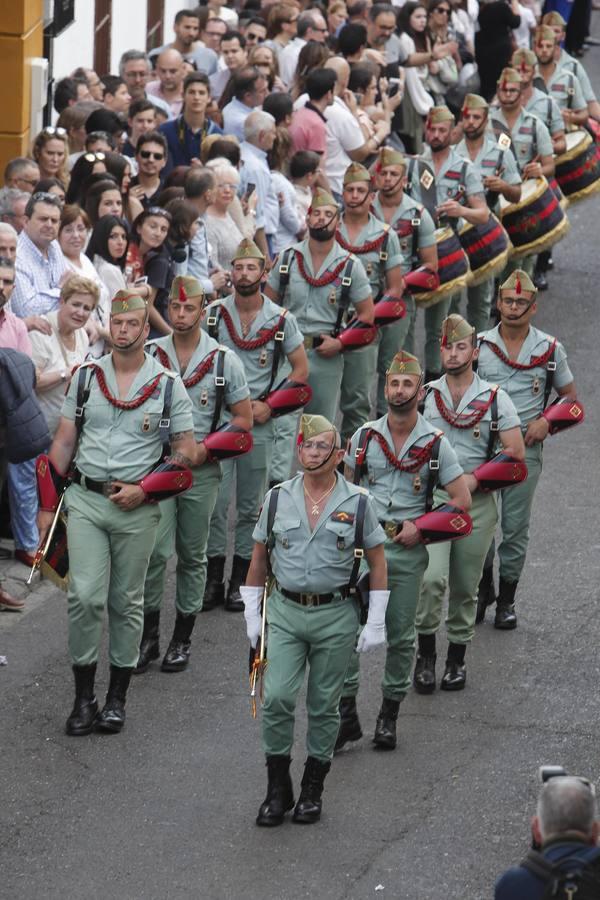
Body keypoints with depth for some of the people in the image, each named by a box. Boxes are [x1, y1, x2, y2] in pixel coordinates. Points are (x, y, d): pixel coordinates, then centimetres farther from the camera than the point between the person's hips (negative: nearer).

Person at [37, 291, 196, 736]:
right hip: (85, 501, 1)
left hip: (136, 508, -1)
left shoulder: (168, 385, 0)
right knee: (85, 596, -9)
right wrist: (47, 506, 5)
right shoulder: (86, 377, 6)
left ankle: (118, 697, 15)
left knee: (126, 602, 6)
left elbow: (187, 454, 2)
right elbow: (63, 444, 10)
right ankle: (84, 696, -1)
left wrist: (143, 489, -10)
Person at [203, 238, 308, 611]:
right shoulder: (213, 314, 2)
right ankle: (214, 579, 2)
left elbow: (301, 370, 5)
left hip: (258, 425, 0)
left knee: (251, 506, 6)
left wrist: (269, 405, -5)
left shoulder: (281, 320, 0)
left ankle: (240, 581, 14)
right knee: (215, 501, -5)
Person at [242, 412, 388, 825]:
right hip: (285, 612, 1)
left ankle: (313, 789, 19)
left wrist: (376, 624, -1)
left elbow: (378, 563, 3)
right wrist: (252, 614, 8)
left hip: (336, 616, -1)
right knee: (277, 698, -10)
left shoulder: (358, 503, -2)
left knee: (324, 706, 6)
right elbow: (259, 559, 12)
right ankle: (278, 788, 3)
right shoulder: (278, 498, 4)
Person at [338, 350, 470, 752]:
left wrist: (421, 527, -10)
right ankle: (347, 714, -2)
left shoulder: (435, 443, -2)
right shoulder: (366, 436, 4)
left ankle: (390, 715, 19)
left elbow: (462, 500, -2)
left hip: (408, 551, -1)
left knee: (401, 636, 6)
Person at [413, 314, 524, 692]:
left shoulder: (495, 398, 1)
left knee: (465, 586, 9)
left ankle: (457, 660, 23)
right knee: (432, 578, -20)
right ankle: (426, 656, -7)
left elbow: (516, 453, -3)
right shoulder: (425, 396, 5)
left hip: (477, 504, 1)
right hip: (432, 498, 0)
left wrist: (476, 479, -10)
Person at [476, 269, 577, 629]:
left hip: (525, 448, -1)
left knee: (515, 526, 1)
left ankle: (507, 600, 12)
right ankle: (483, 590, 20)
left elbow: (570, 396, 11)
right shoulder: (479, 346, 3)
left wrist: (546, 421, -7)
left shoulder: (549, 349, 3)